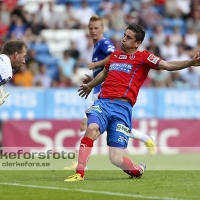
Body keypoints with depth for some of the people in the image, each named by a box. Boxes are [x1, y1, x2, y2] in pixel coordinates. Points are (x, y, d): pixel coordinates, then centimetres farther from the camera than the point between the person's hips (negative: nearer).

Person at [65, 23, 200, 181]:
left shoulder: (143, 57, 6)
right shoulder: (114, 55, 20)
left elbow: (167, 65, -8)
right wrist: (90, 85, 58)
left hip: (122, 108, -4)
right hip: (103, 103, 4)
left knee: (116, 159, -10)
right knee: (92, 128, -31)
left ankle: (138, 170, 25)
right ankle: (79, 173, -23)